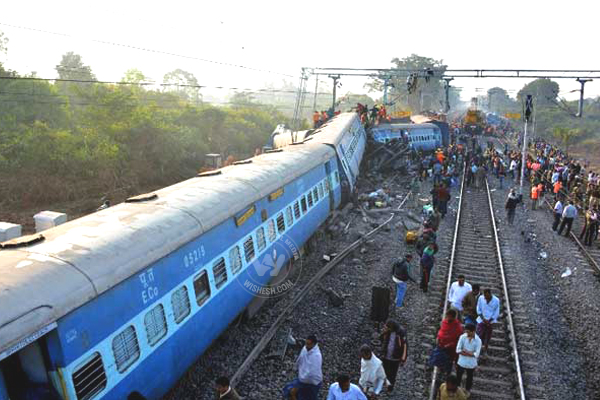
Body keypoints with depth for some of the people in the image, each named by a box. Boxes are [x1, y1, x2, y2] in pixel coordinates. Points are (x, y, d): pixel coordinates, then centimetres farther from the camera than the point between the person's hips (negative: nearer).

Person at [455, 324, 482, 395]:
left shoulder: (478, 340, -19)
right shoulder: (462, 337, -17)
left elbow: (476, 354, -21)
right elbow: (458, 350, -16)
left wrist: (464, 351, -22)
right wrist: (470, 353, -22)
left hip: (471, 364, 0)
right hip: (461, 362, 0)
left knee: (469, 378, 23)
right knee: (458, 376, 18)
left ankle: (467, 390, 48)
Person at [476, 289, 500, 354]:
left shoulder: (496, 300, -11)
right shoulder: (481, 298, -9)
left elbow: (496, 313, -6)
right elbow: (478, 310, 0)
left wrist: (489, 320, -12)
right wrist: (483, 318, -10)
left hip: (490, 322, 0)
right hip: (481, 321, 0)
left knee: (487, 337, 8)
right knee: (479, 336, -6)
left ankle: (485, 351, 25)